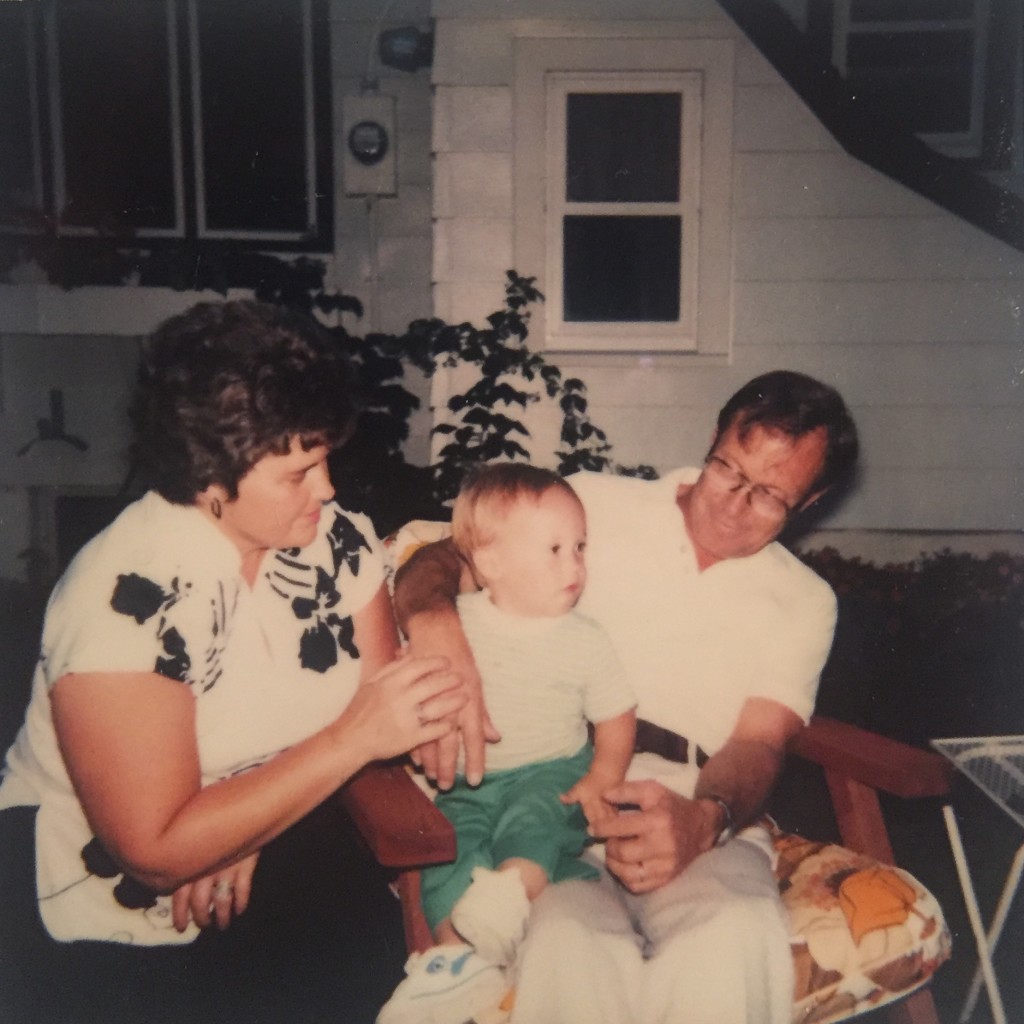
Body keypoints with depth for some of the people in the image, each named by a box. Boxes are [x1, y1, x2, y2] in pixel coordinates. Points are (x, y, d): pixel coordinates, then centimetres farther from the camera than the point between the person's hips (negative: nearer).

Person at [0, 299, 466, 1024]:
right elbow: (157, 852, -24)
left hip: (270, 838, 4)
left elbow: (375, 706, -2)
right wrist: (356, 738, -29)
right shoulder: (122, 598, -25)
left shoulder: (338, 539, -8)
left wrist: (254, 824, -18)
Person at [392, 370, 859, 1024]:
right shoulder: (596, 506, 10)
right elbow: (440, 556, 1)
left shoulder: (806, 602, 16)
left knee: (738, 941, -34)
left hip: (701, 813, 2)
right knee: (570, 945, -36)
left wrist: (706, 818, -21)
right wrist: (436, 624, -25)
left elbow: (758, 743, 4)